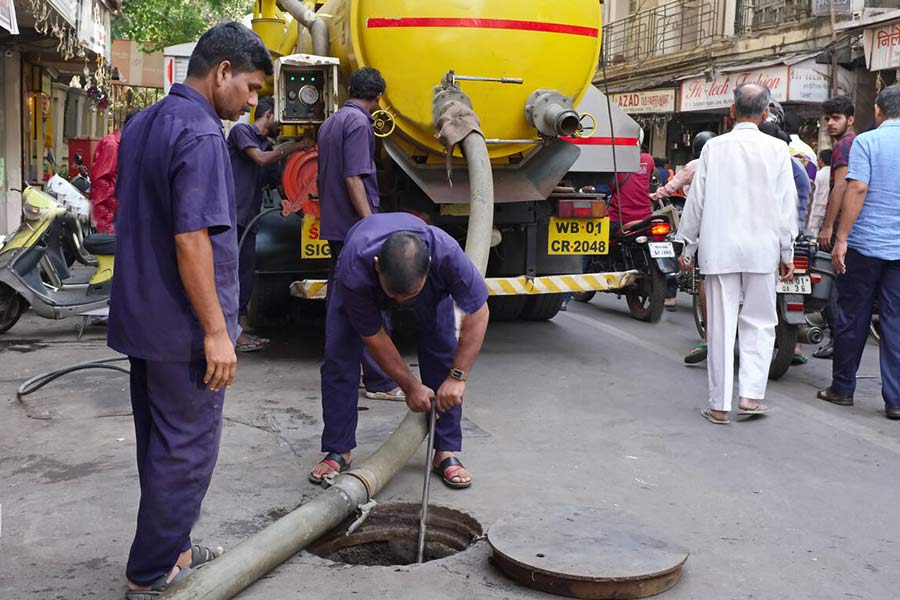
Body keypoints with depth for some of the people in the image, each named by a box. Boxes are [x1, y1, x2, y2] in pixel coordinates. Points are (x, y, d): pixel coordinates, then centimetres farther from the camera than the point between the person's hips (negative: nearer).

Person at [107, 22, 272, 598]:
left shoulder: (142, 125, 12)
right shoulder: (200, 135, -19)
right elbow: (190, 239, -25)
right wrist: (216, 331, -21)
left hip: (139, 317, 10)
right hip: (182, 327, -9)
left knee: (160, 441, 17)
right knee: (187, 448, 1)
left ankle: (171, 550, 31)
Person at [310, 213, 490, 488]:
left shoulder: (446, 252, -43)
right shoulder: (353, 272, -43)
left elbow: (477, 313, -29)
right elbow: (373, 337, -27)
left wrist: (457, 378, -29)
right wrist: (410, 387, -21)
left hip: (429, 281, 1)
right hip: (361, 285, -1)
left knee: (443, 352, -11)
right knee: (338, 357, -12)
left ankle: (446, 452, 0)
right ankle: (338, 451, 3)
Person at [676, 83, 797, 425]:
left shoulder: (714, 147, 0)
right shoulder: (777, 150, -1)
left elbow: (696, 200, 3)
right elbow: (786, 206, 1)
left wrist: (688, 248, 12)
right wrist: (787, 255, 9)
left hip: (719, 249, 0)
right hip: (762, 249, 0)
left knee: (721, 326, 4)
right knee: (759, 323, 12)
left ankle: (720, 405, 9)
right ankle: (751, 395, 4)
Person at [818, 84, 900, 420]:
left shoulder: (867, 141, -5)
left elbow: (857, 188, -15)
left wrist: (841, 238, -13)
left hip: (864, 244, -3)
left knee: (852, 318, 7)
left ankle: (842, 388, 16)